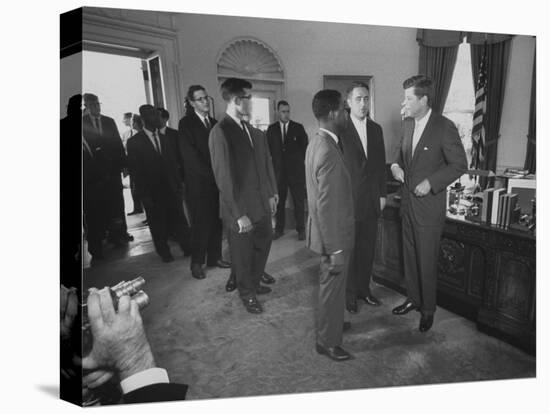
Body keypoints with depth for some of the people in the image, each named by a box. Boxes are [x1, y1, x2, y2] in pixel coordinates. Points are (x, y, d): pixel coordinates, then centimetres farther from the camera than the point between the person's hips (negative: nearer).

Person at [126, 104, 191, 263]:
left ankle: (188, 248, 14)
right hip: (153, 192, -3)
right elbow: (135, 170, -6)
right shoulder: (134, 142, -4)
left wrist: (179, 186, 2)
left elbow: (173, 164, 10)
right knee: (158, 225, 9)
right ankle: (164, 253, 26)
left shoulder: (165, 139, 10)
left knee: (179, 220, 3)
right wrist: (144, 195, -10)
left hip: (171, 189, 3)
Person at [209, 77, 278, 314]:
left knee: (263, 244, 21)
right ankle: (247, 294, 36)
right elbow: (224, 178, -20)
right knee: (243, 254, 12)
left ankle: (254, 283, 45)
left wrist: (271, 193, 6)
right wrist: (239, 214, -19)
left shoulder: (252, 130, 6)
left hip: (262, 203, 7)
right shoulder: (220, 132, -18)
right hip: (240, 209, -7)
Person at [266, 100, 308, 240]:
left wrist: (300, 162, 2)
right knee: (279, 201, 6)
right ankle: (279, 228, 20)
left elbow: (305, 147, 5)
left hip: (296, 170, -1)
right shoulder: (271, 129, 7)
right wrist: (275, 161, 2)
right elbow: (268, 148, 9)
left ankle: (301, 229, 16)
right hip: (278, 170, 1)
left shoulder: (298, 128, 3)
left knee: (299, 201, 4)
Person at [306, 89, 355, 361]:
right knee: (333, 286, 9)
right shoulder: (329, 153, -28)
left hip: (326, 230, 9)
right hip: (334, 234, -9)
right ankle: (327, 341, 29)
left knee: (329, 282, 26)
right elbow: (327, 207, -28)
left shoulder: (316, 143, 3)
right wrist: (336, 250, -21)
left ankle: (329, 322, 48)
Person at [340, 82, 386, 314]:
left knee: (368, 249, 14)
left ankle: (364, 288, 31)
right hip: (348, 201, -5)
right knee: (348, 250, 6)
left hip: (371, 201, 5)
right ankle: (349, 294, 22)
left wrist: (382, 194, 9)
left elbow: (380, 163, 13)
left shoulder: (376, 129, 10)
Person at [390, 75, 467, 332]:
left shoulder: (444, 127, -14)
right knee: (409, 255, 17)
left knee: (427, 260, 5)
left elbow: (459, 165, -11)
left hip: (429, 203, -6)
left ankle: (428, 309, 25)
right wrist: (396, 164, 0)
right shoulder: (408, 124, 5)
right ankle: (413, 299, 35)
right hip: (407, 201, 6)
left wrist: (430, 182, -19)